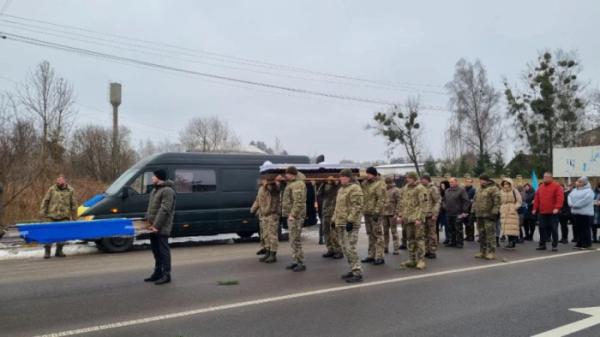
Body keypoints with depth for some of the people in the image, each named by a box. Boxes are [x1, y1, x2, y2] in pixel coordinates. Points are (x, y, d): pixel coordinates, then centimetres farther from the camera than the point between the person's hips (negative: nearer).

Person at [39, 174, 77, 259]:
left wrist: (74, 217, 7)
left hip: (64, 217, 0)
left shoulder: (70, 190, 4)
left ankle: (59, 251, 15)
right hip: (52, 216, 0)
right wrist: (42, 211, -1)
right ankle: (47, 251, 9)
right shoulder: (52, 189, 3)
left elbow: (73, 204, 7)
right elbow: (45, 201, 7)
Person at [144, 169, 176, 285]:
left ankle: (166, 275, 3)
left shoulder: (167, 191, -15)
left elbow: (164, 210, -21)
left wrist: (156, 225, -23)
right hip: (153, 226, 10)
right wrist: (148, 221, 9)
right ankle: (157, 273, 26)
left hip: (161, 228, -9)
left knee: (163, 250, -3)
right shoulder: (155, 189, 17)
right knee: (156, 251, 16)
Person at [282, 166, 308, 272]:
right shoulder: (292, 183, 16)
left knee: (296, 240, -7)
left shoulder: (297, 185, -16)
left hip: (295, 216, -11)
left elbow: (298, 202, -25)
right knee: (293, 240, 15)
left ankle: (301, 263, -1)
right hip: (292, 215, 11)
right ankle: (295, 261, 24)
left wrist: (293, 214, -25)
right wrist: (290, 214, 15)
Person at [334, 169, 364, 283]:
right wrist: (335, 220, 21)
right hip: (341, 223, 10)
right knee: (345, 248, 12)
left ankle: (358, 273, -5)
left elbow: (357, 206, -19)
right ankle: (353, 270, 22)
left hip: (350, 223, -10)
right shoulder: (341, 189, 19)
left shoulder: (355, 188, -11)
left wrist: (350, 220, -23)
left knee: (350, 248, -11)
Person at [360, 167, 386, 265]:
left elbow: (381, 199, -17)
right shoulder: (365, 183, 14)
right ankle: (371, 255, 21)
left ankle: (379, 257, -2)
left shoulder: (379, 184, -10)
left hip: (375, 213, -8)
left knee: (378, 235, -5)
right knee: (370, 235, 14)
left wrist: (377, 211, -22)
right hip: (367, 213, 8)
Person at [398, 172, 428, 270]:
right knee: (410, 239, 12)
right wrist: (401, 215, 14)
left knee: (419, 238, -5)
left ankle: (421, 260, 0)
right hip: (407, 218, 8)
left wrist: (419, 218, -19)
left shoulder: (420, 189, -9)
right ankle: (412, 260, 19)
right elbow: (402, 203, 20)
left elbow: (423, 205, -14)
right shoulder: (405, 188, 15)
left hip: (416, 218, -7)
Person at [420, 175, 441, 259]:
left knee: (432, 234, -1)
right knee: (425, 234, 10)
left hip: (430, 215, -7)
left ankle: (433, 252, 5)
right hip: (423, 215, 7)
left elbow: (438, 202, -11)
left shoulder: (433, 189, -7)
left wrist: (435, 214, -18)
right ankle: (426, 251, 18)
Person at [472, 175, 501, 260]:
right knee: (481, 234, 12)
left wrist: (494, 212, -19)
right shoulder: (480, 190, 20)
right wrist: (474, 211, 18)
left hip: (488, 216, -8)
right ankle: (482, 251, 19)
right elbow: (475, 201, 26)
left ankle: (491, 252, -4)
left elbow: (497, 201, -14)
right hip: (479, 215, 8)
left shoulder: (493, 189, -7)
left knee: (490, 234, -8)